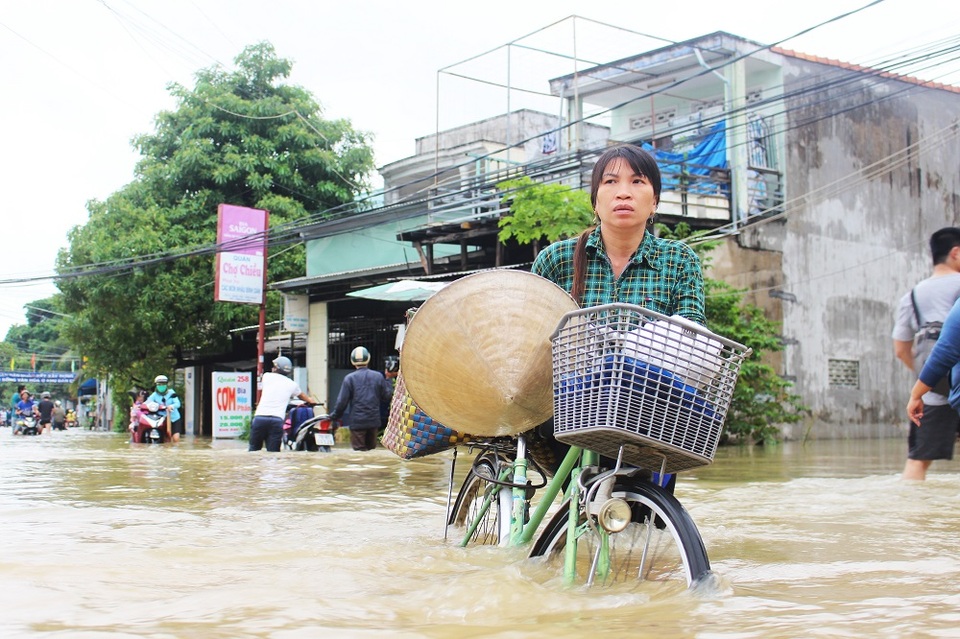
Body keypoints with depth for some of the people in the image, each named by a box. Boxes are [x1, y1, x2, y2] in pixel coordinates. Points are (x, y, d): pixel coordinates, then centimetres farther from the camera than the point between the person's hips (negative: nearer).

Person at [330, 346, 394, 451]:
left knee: (359, 450, 2)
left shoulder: (349, 378, -6)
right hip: (374, 422, 3)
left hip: (357, 422, -3)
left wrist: (335, 416, 8)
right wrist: (388, 380, 17)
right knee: (371, 449, 14)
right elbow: (387, 397, 4)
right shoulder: (378, 376, 0)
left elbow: (342, 401, -7)